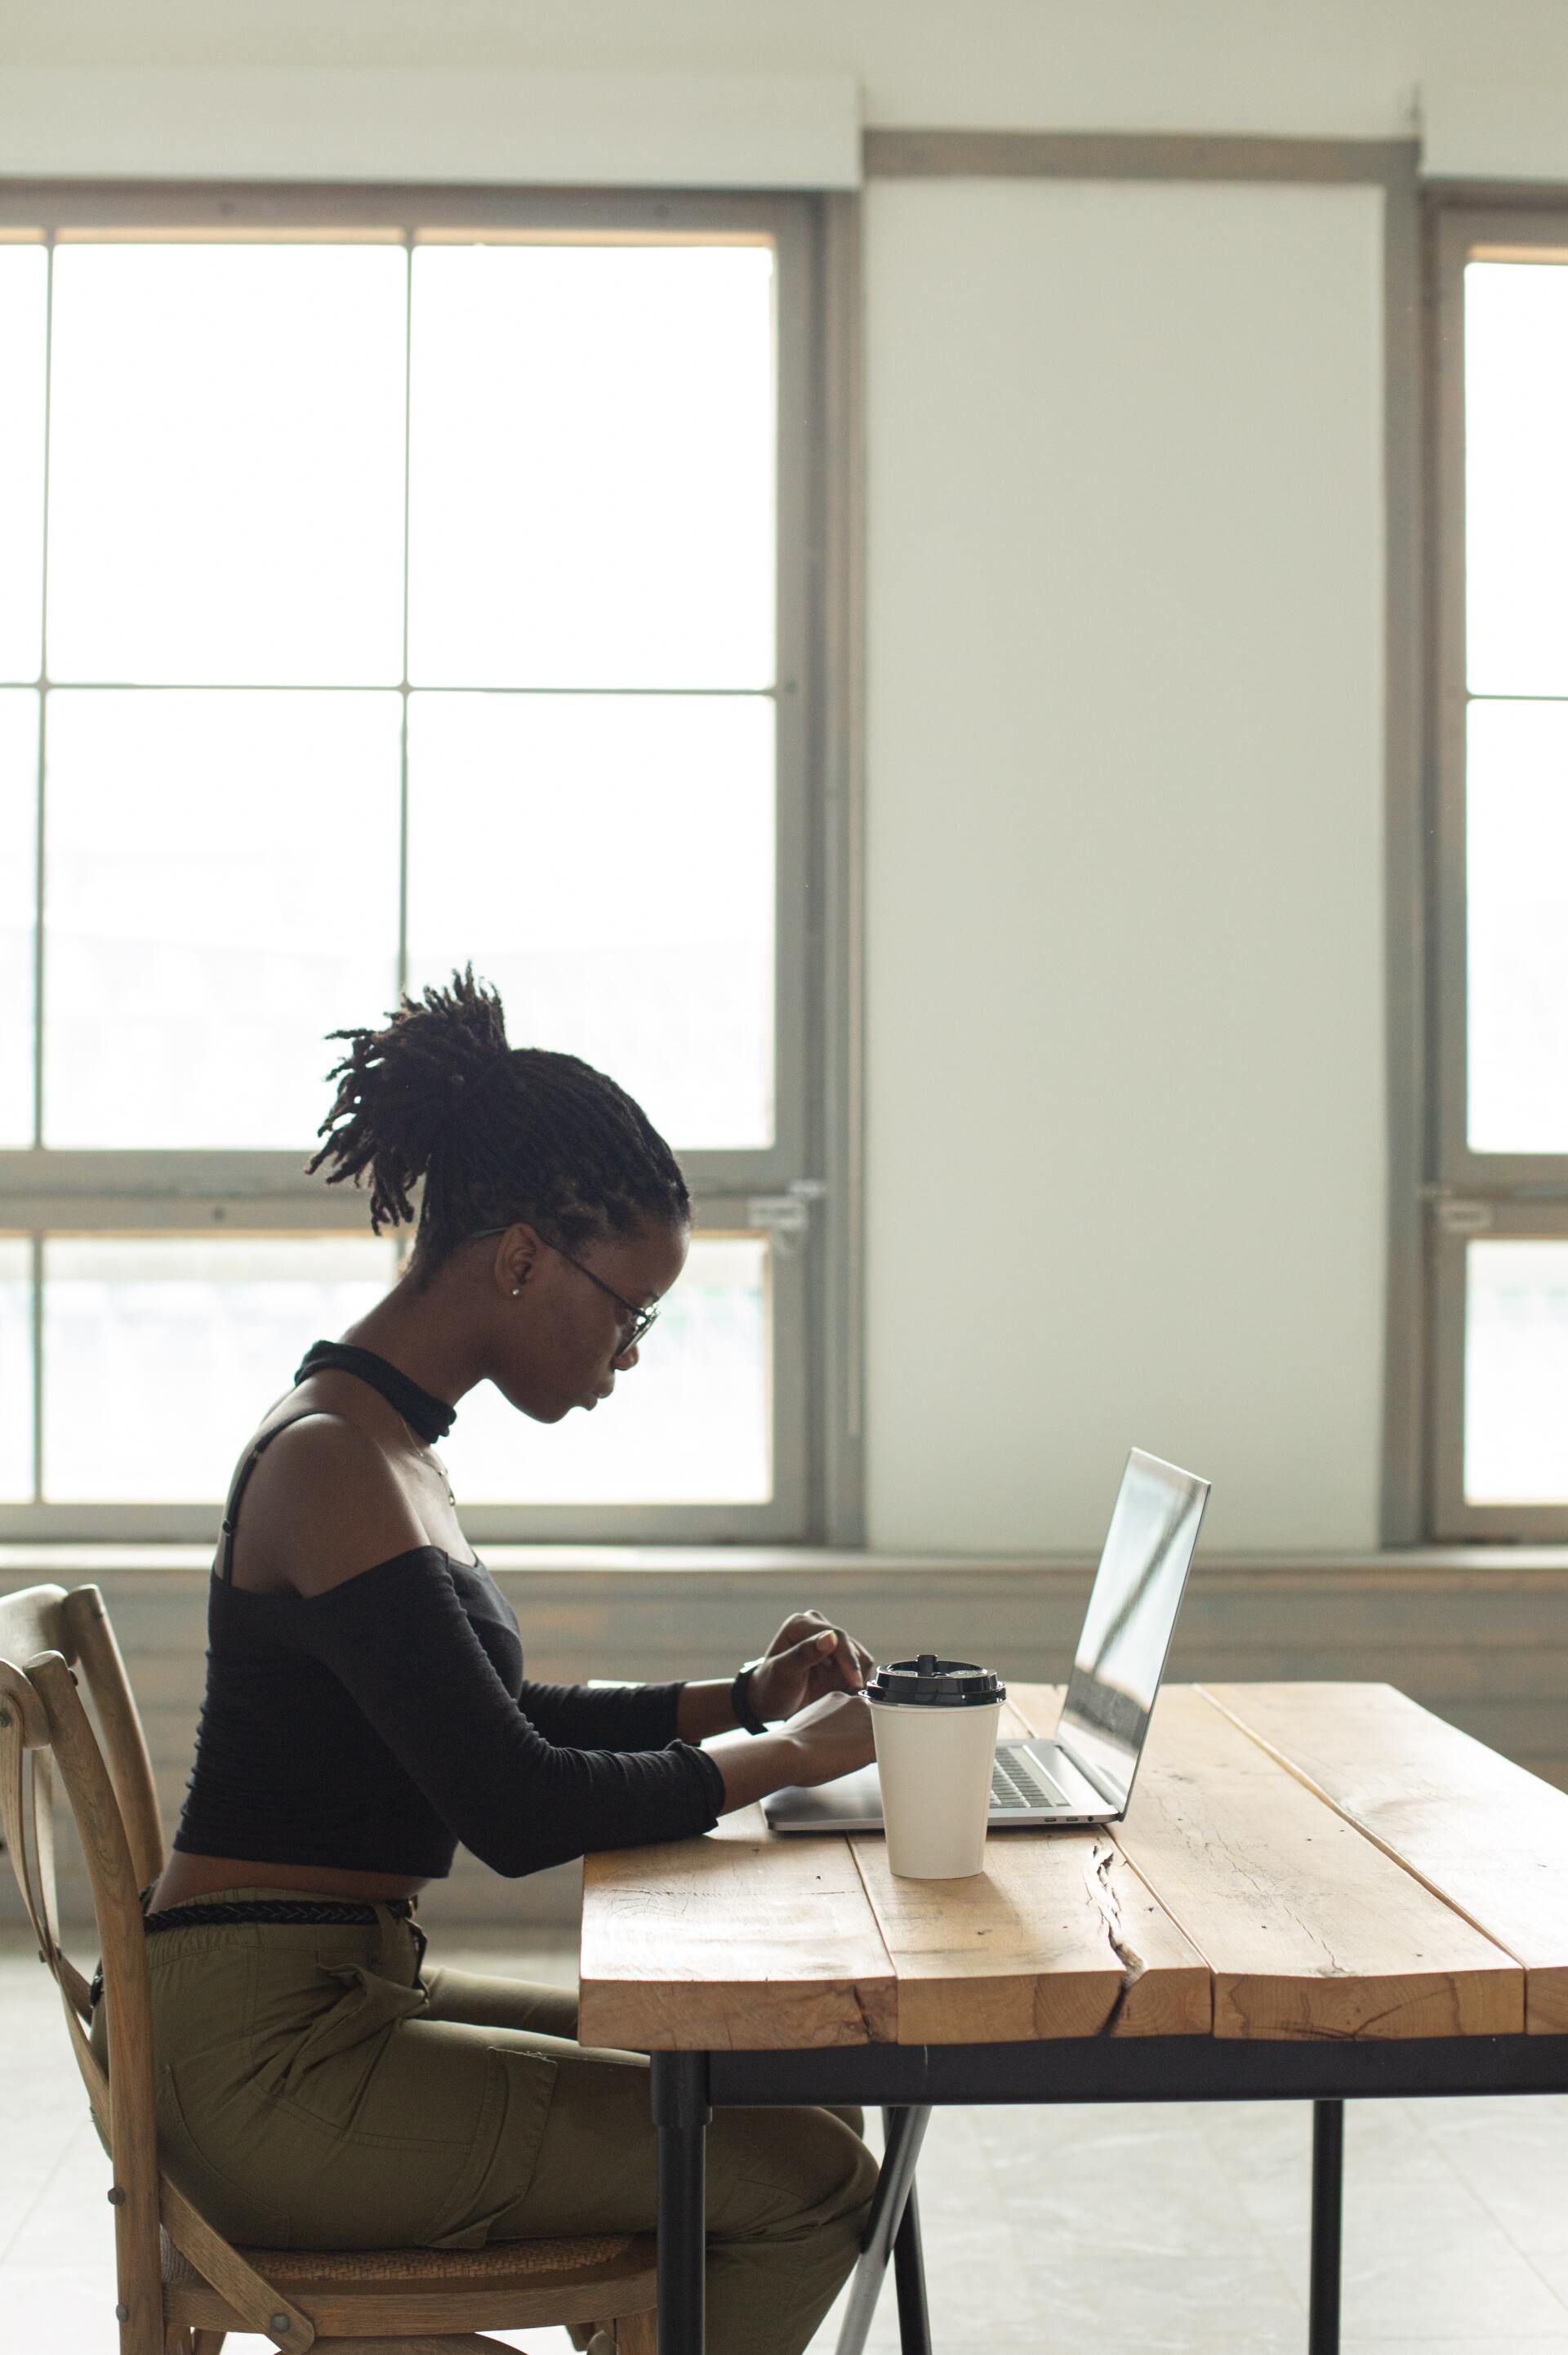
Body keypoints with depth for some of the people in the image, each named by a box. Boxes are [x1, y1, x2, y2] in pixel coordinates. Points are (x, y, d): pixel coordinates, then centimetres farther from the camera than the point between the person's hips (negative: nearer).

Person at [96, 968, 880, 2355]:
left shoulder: (381, 1443, 12)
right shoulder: (336, 1463, -19)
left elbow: (491, 1720, 22)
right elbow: (521, 1812, -23)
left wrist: (739, 1699, 11)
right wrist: (789, 1755, -10)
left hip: (337, 2004, 10)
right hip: (269, 2060, -10)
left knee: (787, 2096, 14)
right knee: (808, 2184, -13)